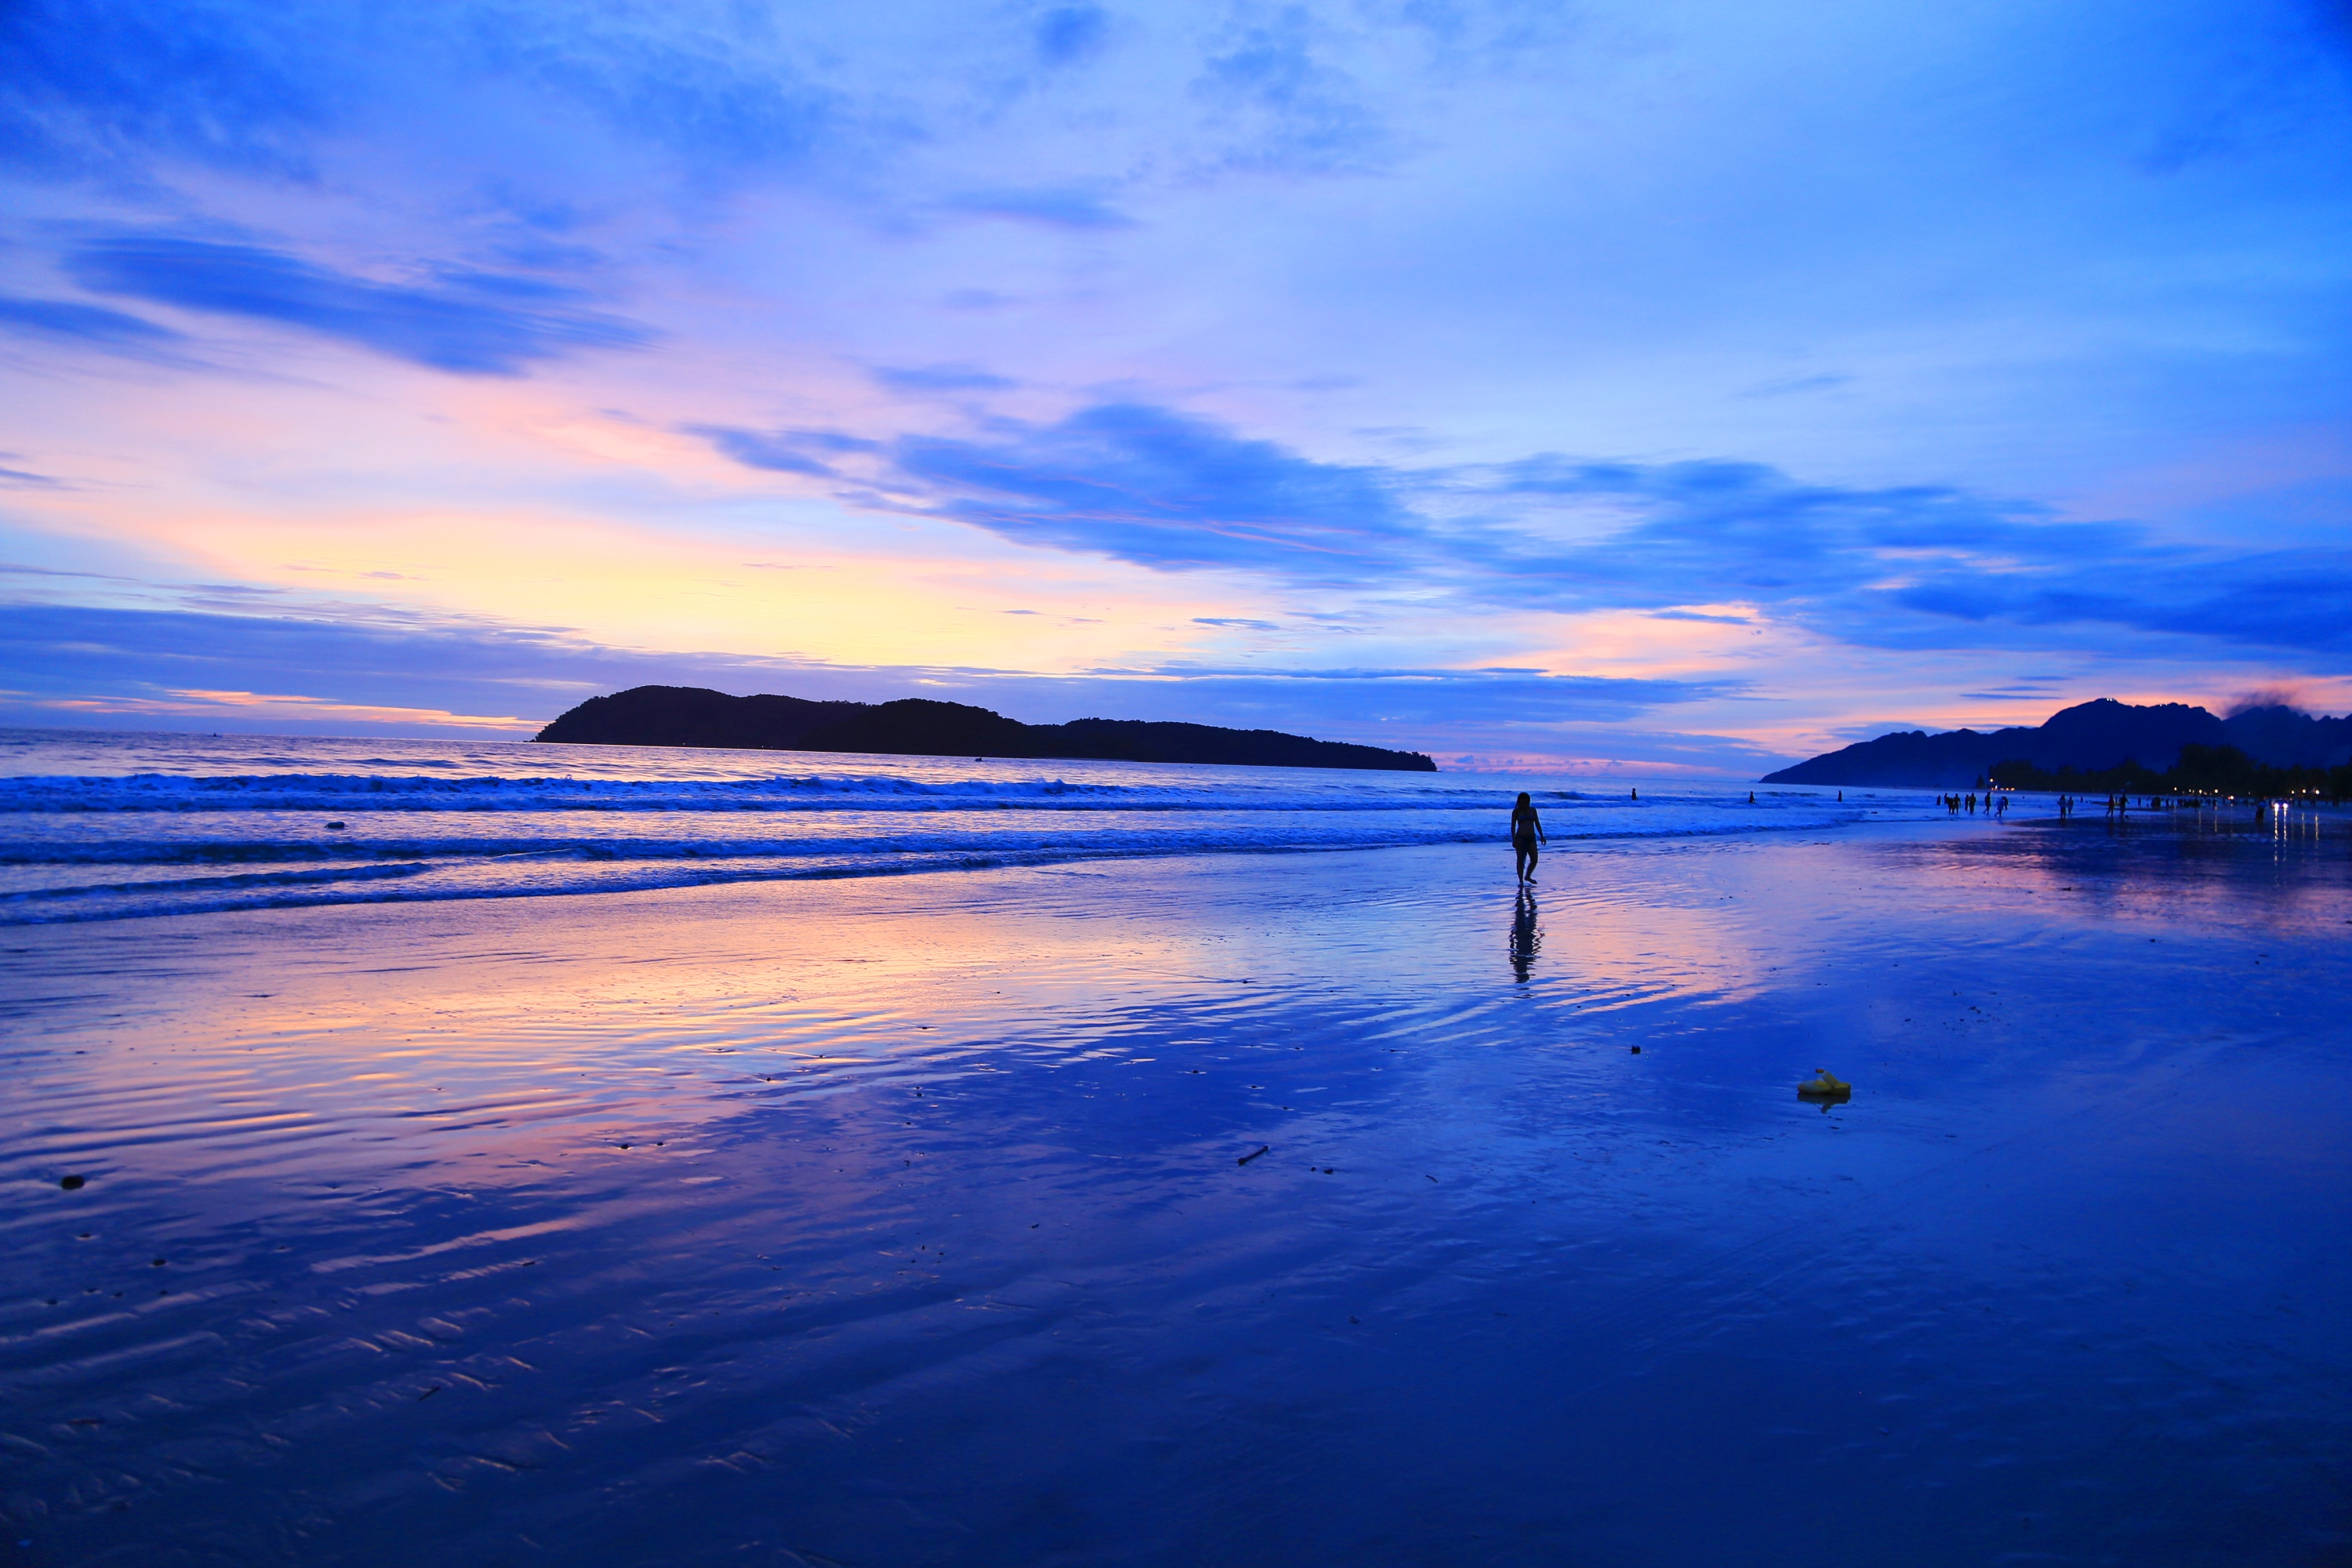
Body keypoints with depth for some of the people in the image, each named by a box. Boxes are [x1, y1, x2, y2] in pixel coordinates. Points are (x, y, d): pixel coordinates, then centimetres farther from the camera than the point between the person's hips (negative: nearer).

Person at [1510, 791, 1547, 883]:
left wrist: (1542, 836, 7)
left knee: (1534, 860, 1)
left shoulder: (1532, 810, 9)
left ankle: (1527, 876, 24)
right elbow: (1513, 826, -2)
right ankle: (1521, 880, 3)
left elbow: (1537, 823, 12)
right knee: (1521, 860, -4)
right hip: (1521, 838, -3)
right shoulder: (1516, 811, 0)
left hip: (1531, 837, 3)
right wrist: (1514, 840, -10)